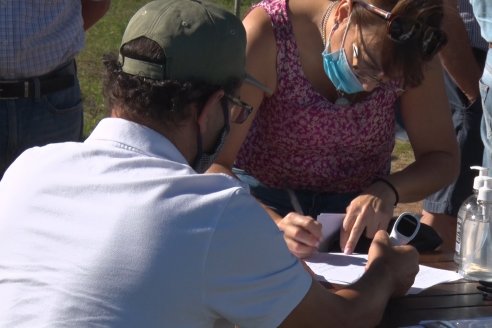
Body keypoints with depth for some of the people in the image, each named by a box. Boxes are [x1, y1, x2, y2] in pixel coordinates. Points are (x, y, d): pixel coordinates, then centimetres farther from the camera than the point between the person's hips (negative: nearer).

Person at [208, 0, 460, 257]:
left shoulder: (410, 55, -17)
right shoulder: (268, 31, -26)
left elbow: (443, 157, -7)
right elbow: (213, 165, -27)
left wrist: (387, 191, -27)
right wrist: (273, 225, -42)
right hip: (261, 204, -2)